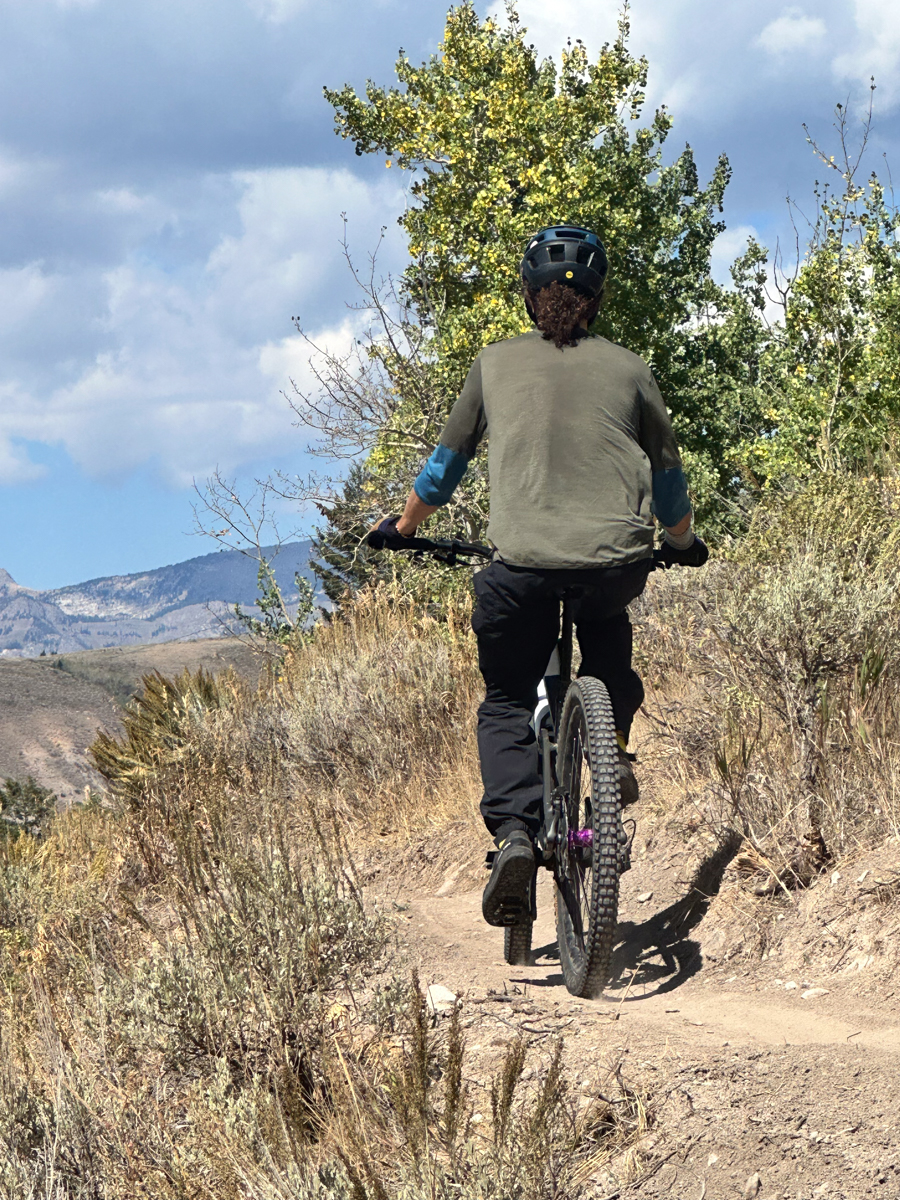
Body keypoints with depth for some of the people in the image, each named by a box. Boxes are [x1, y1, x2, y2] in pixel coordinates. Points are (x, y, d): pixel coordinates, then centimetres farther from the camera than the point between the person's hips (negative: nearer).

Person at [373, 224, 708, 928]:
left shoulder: (496, 363, 11)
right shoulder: (629, 370, 13)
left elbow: (449, 460, 20)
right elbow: (668, 475, 23)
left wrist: (406, 525, 37)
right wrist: (683, 542, 42)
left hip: (523, 563, -1)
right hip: (618, 562, 1)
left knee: (506, 703, 12)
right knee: (608, 629, 36)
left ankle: (515, 831, -10)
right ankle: (615, 747, 19)